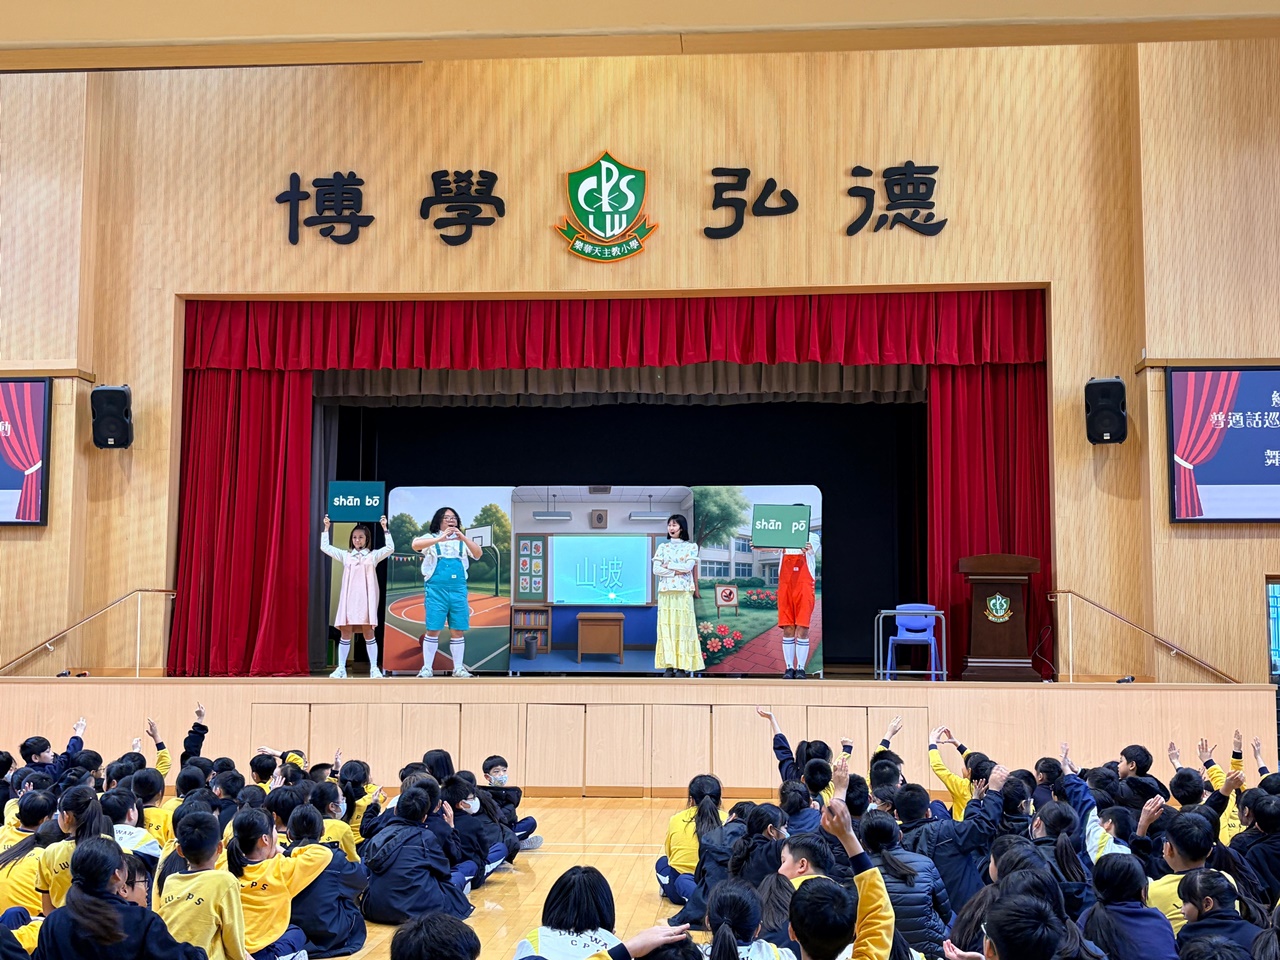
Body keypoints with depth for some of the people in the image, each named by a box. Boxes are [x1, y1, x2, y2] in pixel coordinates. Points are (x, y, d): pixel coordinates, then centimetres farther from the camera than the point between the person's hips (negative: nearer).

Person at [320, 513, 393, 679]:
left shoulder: (373, 556, 8)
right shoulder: (345, 555, 14)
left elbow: (390, 548, -3)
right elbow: (325, 547, 14)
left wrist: (385, 529, -5)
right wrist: (326, 528, 10)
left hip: (366, 598, -2)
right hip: (348, 598, 2)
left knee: (368, 632, -3)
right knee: (346, 632, 0)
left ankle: (374, 668, 0)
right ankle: (341, 668, 4)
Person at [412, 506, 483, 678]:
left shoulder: (462, 541, 14)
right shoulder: (432, 538, 6)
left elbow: (478, 554, -3)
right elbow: (415, 545, -15)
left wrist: (463, 538, -19)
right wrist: (440, 539, -27)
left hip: (458, 590, 3)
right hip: (436, 590, -3)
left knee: (458, 631, 5)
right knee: (433, 630, -3)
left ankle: (458, 668, 12)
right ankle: (427, 668, 4)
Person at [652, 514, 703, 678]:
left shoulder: (691, 546, 6)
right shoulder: (662, 547, 11)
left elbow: (688, 567, -9)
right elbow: (656, 569, 0)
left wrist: (668, 565, -5)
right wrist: (677, 571, -9)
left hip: (683, 592, -2)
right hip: (665, 592, 2)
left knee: (682, 627, -5)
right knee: (666, 627, -2)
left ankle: (682, 666, -5)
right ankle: (669, 666, -1)